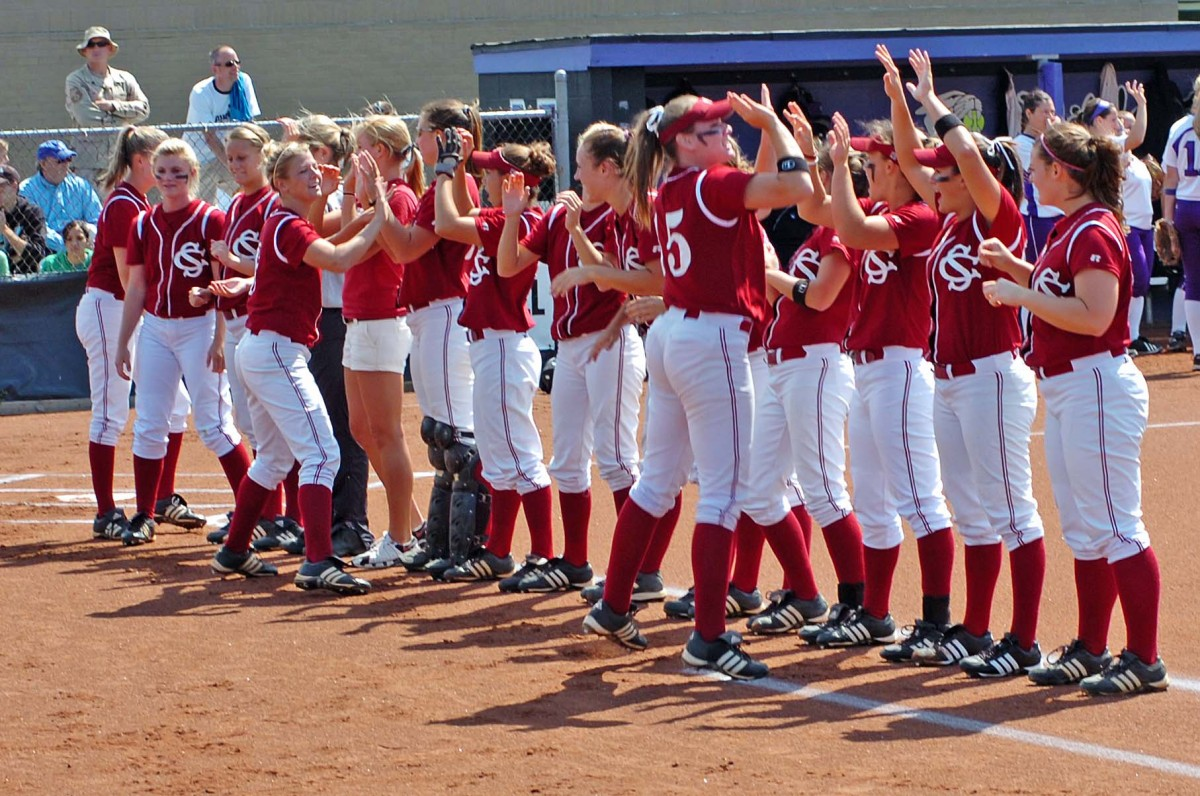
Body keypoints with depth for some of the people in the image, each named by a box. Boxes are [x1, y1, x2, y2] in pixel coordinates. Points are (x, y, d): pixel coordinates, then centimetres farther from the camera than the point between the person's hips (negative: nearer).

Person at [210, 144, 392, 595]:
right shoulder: (287, 226, -16)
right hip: (277, 351, -11)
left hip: (260, 350, 11)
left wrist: (321, 197, 17)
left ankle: (234, 552, 30)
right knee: (321, 453, -16)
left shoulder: (286, 221, 12)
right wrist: (379, 215, -24)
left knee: (275, 457, 23)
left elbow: (315, 244, 33)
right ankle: (318, 563, -27)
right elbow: (340, 259, -31)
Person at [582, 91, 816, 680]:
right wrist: (772, 124, -10)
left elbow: (746, 199, 24)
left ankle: (612, 608, 26)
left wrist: (769, 132, 18)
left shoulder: (669, 192, 11)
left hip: (670, 337, 9)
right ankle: (709, 637, -6)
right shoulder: (711, 185, -14)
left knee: (657, 480, 19)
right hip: (712, 341, -9)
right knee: (725, 492, -5)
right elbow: (796, 185, -23)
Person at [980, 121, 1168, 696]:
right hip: (1066, 391, 10)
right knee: (1083, 532, 15)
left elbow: (1093, 316, -25)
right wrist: (1015, 268, 12)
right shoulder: (1071, 228, 14)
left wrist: (1020, 295, -20)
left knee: (1115, 528, -7)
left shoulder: (1094, 231, -16)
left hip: (1097, 385, -10)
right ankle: (1091, 649, 23)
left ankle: (1145, 659, -4)